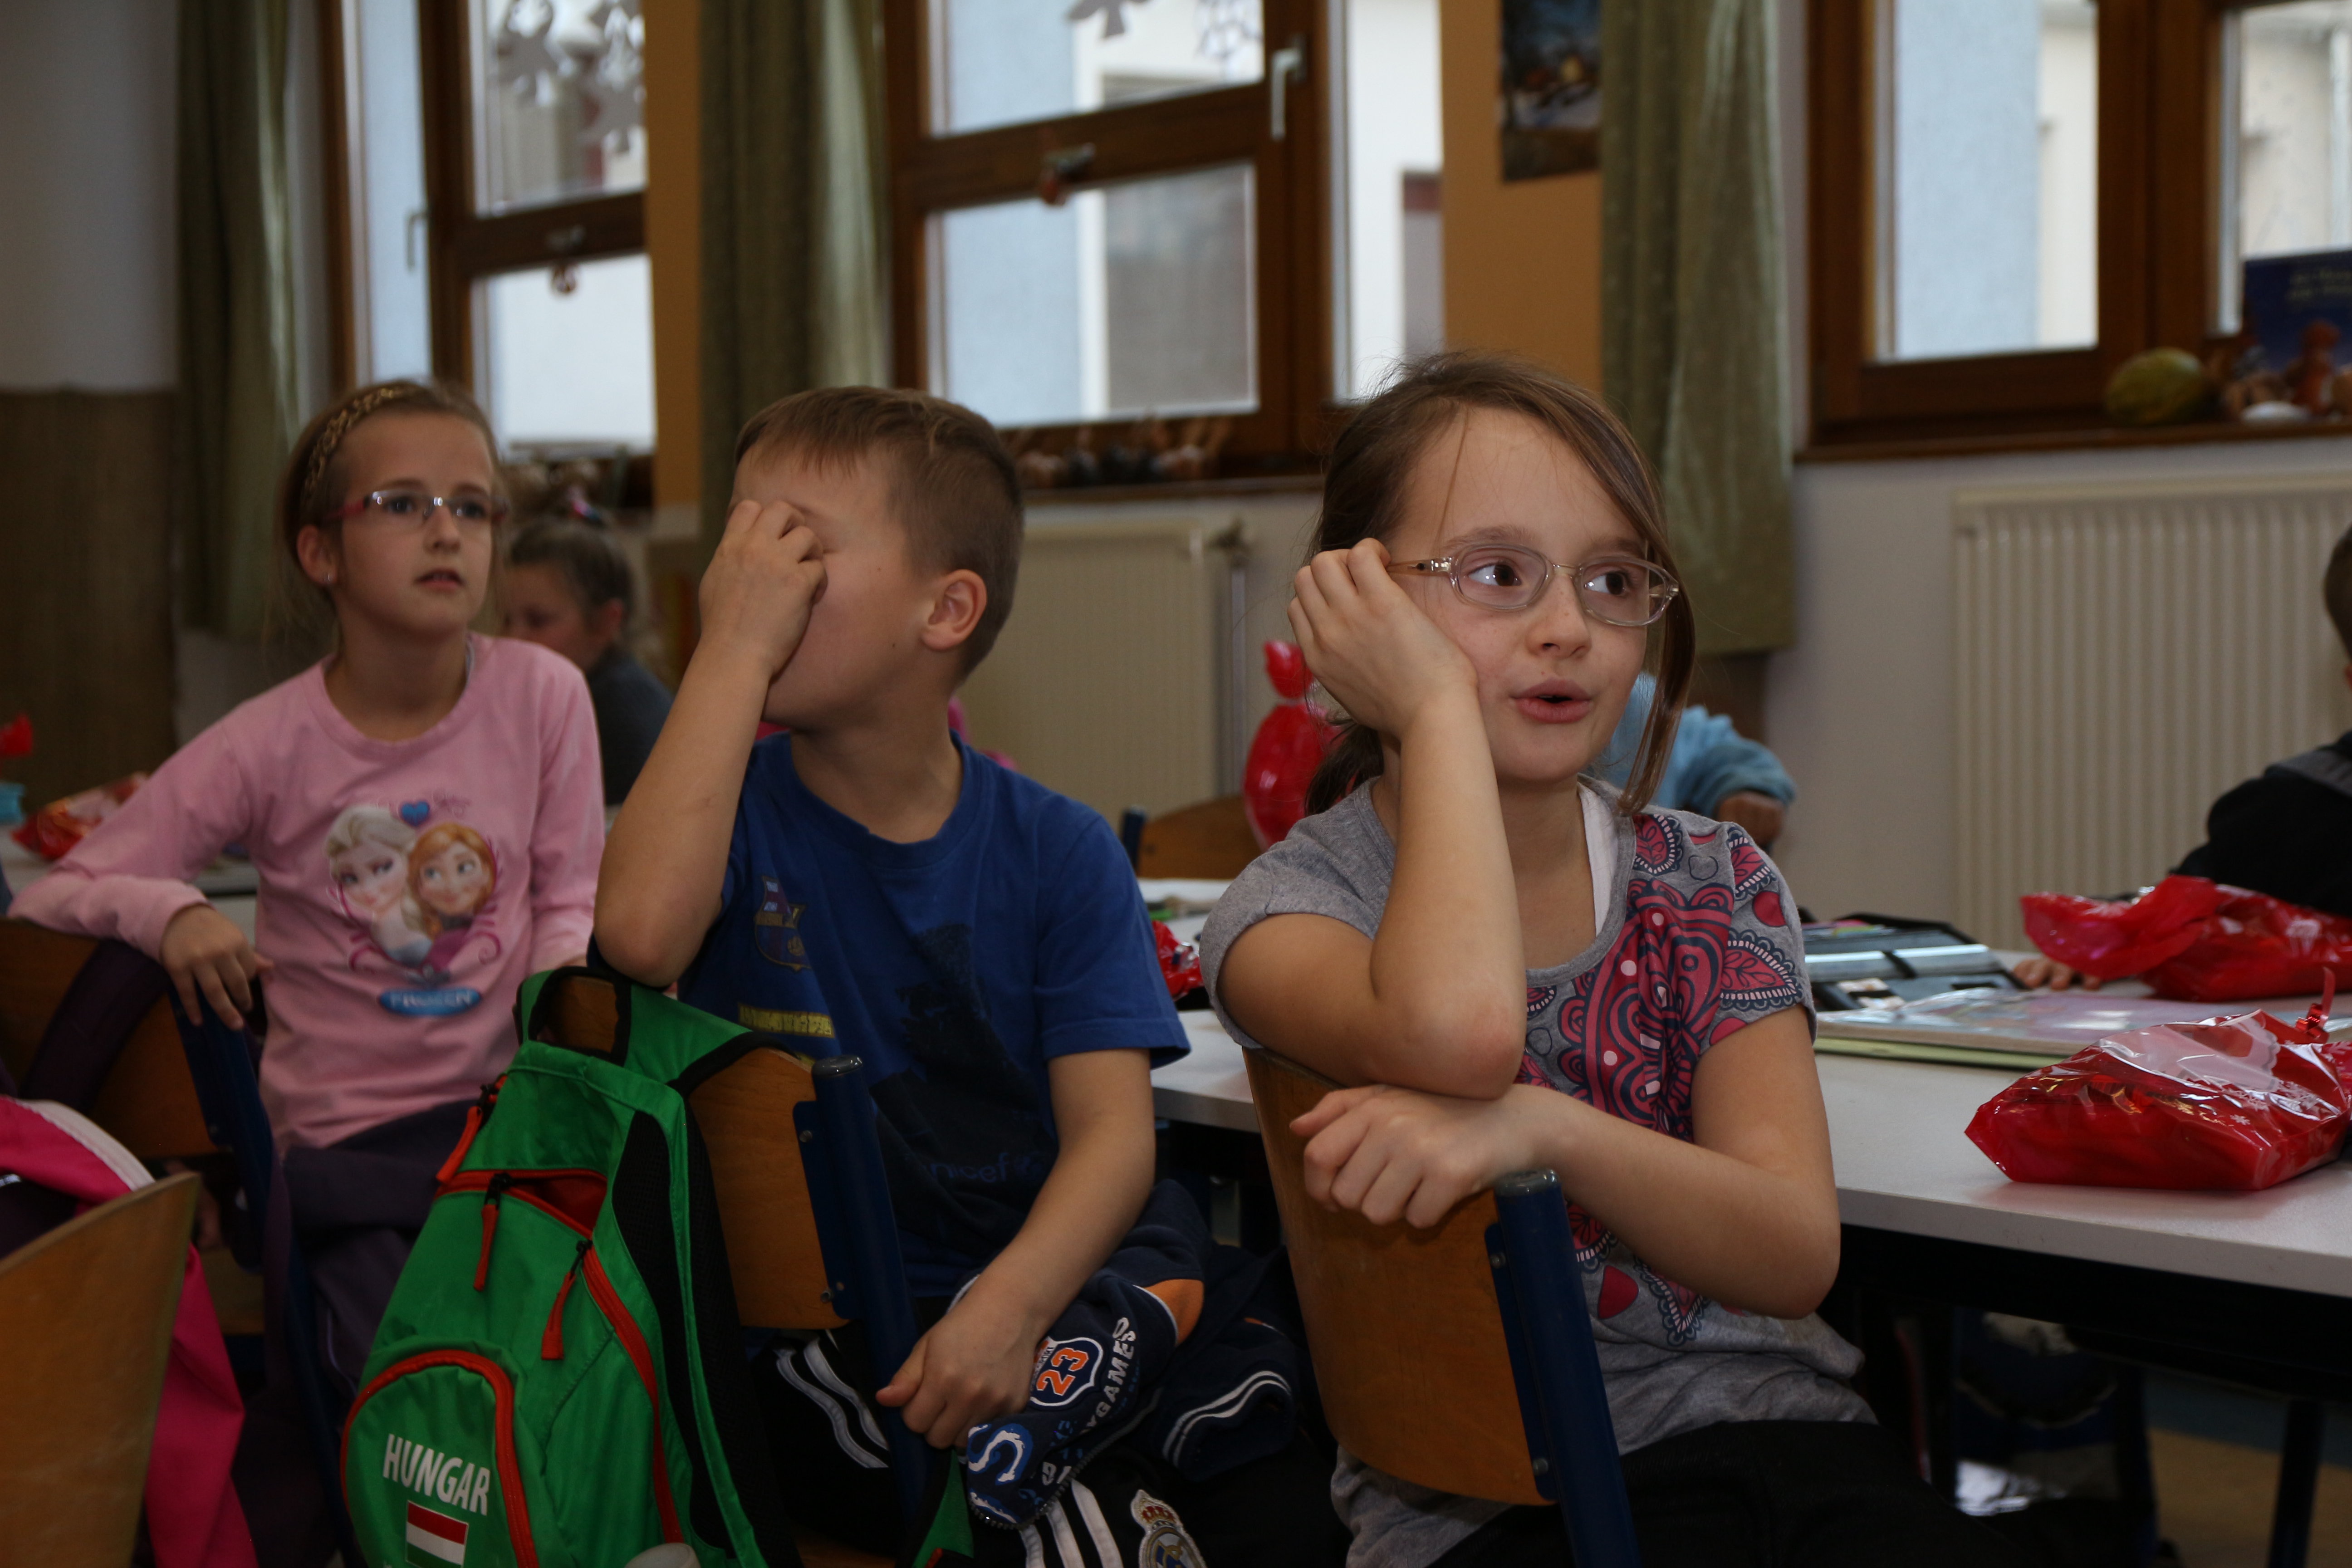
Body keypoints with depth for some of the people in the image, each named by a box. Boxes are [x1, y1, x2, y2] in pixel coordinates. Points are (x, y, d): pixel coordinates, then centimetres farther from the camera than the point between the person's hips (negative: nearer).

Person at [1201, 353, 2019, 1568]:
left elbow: (1795, 1255, -9)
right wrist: (1439, 706, -16)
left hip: (1770, 1426, 4)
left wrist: (1542, 1129, -28)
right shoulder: (1291, 905, -4)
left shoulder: (1715, 884, 7)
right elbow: (1458, 1032, -31)